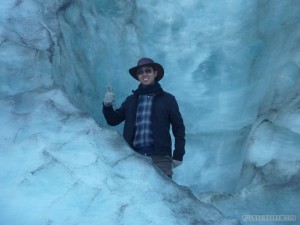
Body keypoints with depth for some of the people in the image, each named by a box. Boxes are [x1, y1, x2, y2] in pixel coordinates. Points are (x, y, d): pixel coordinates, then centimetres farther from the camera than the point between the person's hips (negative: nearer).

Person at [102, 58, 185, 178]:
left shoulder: (167, 99, 7)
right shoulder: (131, 100, 15)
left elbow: (178, 128, 7)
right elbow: (113, 120, 18)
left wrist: (178, 155, 2)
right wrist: (107, 105, -2)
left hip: (159, 157, -2)